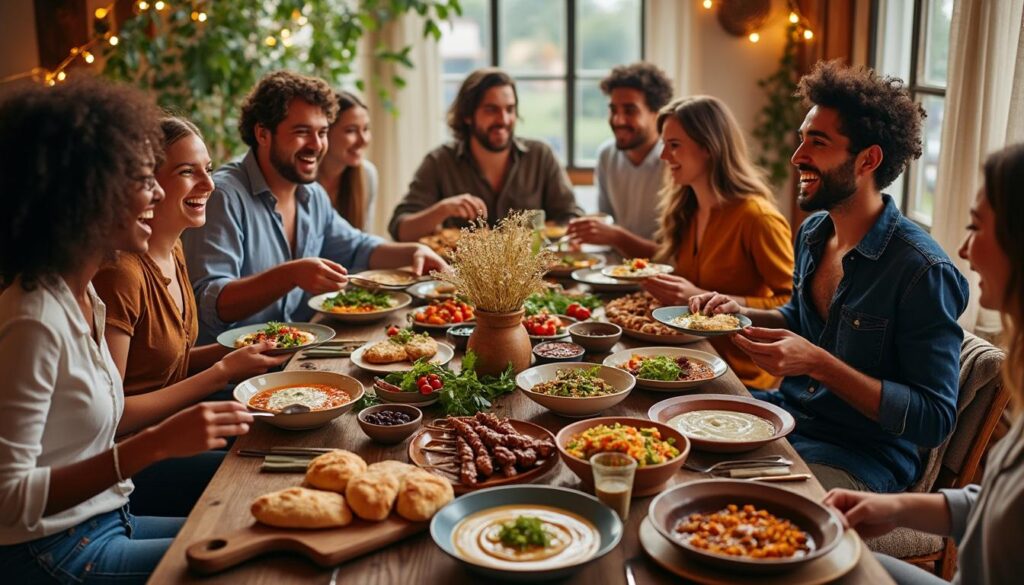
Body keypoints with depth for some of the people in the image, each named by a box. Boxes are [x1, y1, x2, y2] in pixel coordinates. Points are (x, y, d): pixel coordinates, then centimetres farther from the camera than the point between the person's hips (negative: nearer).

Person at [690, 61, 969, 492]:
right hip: (790, 413, 8)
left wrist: (818, 363, -29)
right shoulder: (812, 233, 4)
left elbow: (935, 420, -21)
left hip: (861, 456, -7)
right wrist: (743, 315, 2)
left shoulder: (923, 271, -21)